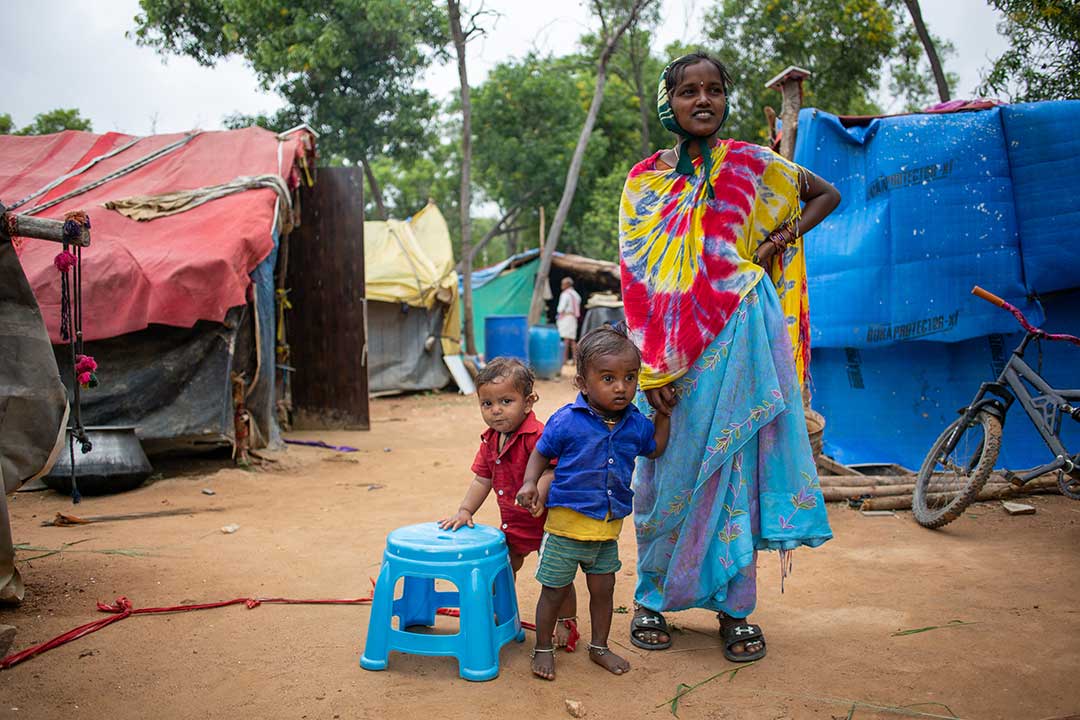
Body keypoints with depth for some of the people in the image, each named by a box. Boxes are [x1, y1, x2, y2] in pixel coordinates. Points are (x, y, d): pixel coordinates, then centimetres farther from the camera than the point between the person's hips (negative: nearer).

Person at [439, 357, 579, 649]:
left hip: (546, 522, -7)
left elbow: (550, 470, -34)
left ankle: (566, 623, 28)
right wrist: (465, 511, 1)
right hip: (513, 524, 7)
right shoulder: (490, 440, 1)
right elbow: (482, 480, 7)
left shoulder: (537, 435, -25)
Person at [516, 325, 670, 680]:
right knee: (555, 590, 9)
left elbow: (655, 449, 18)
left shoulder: (635, 422, -3)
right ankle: (542, 649, 28)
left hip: (608, 525, 4)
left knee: (603, 588, 17)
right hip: (567, 521, -4)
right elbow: (541, 453, -4)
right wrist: (530, 483, -19)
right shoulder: (566, 420, -17)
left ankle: (599, 646, 38)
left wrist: (664, 412, 10)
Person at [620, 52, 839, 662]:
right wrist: (652, 367, -9)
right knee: (670, 468, 4)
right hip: (674, 342, 0)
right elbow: (637, 275, 0)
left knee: (738, 462, 3)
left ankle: (735, 606, 16)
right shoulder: (645, 178, 7)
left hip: (741, 331, 0)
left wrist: (782, 238, 3)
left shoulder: (754, 164, 8)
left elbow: (828, 194, 22)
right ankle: (652, 598, 20)